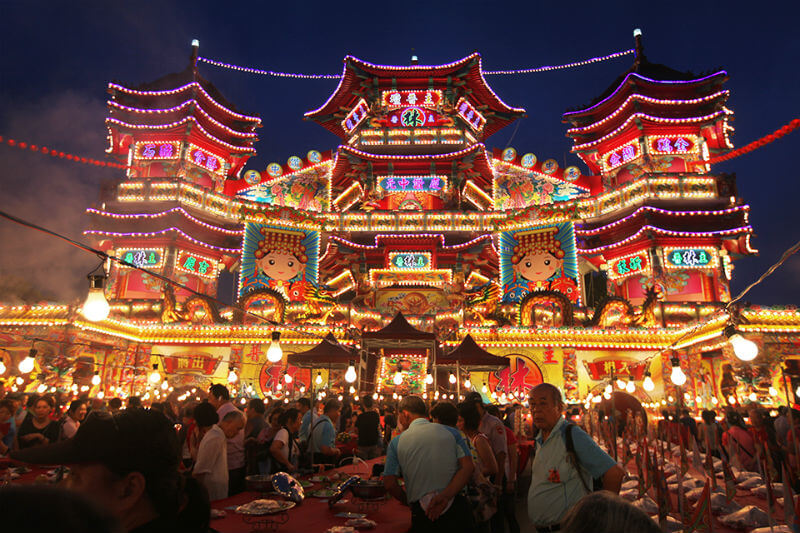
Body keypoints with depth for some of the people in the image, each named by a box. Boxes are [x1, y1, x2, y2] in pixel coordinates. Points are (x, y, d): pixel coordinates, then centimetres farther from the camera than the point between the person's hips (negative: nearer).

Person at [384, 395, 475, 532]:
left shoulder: (397, 442, -2)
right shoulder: (450, 432, 1)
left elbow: (389, 483, -3)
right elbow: (468, 467, -8)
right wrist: (445, 496, -13)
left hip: (423, 513, -1)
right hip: (456, 506, 1)